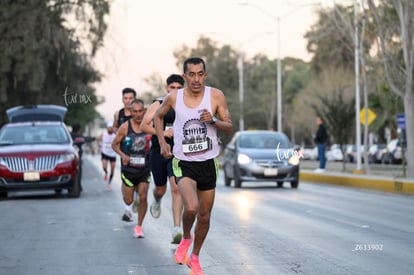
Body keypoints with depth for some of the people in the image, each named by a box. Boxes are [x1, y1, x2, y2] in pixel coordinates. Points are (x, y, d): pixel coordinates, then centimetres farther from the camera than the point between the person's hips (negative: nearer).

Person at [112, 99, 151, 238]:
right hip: (128, 168, -1)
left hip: (144, 169, 1)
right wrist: (122, 155, -18)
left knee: (143, 197, -8)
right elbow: (114, 144, -1)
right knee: (128, 201, 8)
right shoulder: (125, 127, -11)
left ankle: (139, 226, 9)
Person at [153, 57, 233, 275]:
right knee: (191, 207, -25)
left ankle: (195, 257, 32)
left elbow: (230, 127, -2)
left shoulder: (215, 96, -6)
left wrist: (213, 121, -22)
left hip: (208, 163, 2)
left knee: (204, 217, 10)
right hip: (183, 163, -2)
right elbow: (157, 117, 15)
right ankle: (185, 239, 7)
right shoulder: (174, 97, -5)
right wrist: (162, 142, 3)